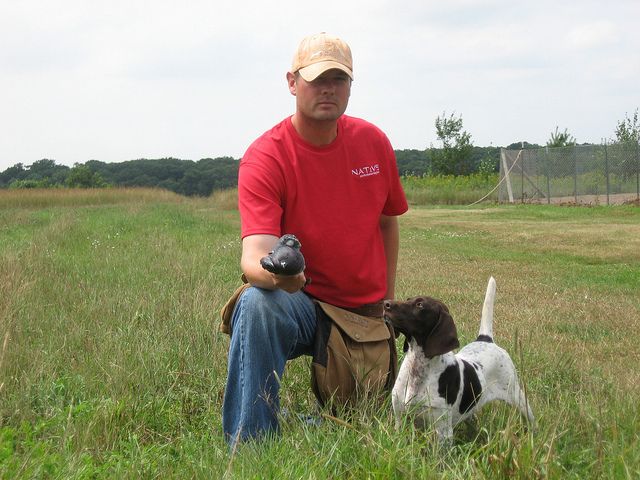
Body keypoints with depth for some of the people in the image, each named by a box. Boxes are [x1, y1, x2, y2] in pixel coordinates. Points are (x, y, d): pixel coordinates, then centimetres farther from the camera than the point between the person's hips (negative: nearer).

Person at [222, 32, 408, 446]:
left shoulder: (373, 142, -2)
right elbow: (254, 253, -29)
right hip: (300, 303, -4)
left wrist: (388, 297, 12)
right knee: (257, 305, -38)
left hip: (367, 314, 5)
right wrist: (273, 273, -53)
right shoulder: (264, 158, -17)